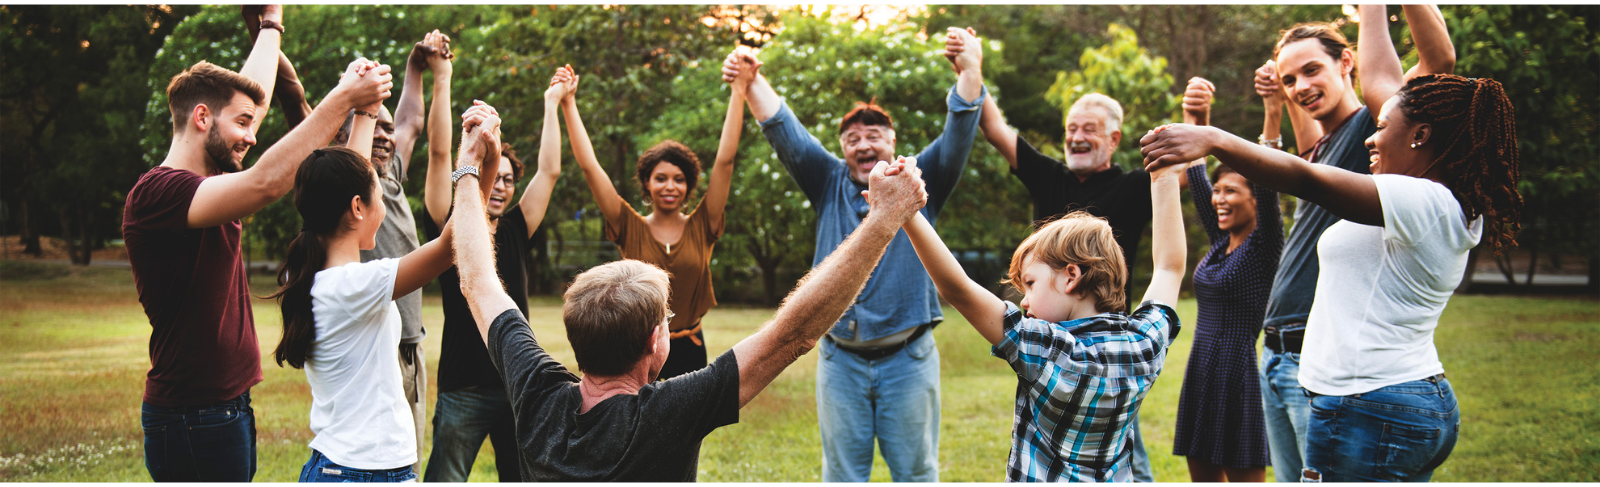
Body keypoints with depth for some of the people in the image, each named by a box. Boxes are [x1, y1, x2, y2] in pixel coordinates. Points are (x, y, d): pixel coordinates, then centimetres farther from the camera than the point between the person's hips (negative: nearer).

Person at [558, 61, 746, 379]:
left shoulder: (701, 228, 1)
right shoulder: (632, 229, 0)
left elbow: (725, 161, -3)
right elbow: (589, 166, -3)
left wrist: (738, 94, -7)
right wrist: (568, 103, -5)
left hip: (689, 352, 1)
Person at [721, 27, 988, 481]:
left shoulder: (918, 184, 4)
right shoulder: (830, 184, 8)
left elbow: (958, 137, -8)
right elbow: (786, 134, -1)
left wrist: (970, 73, -24)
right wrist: (752, 82, -15)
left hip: (907, 358, -2)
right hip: (840, 359, 2)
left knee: (916, 471, 7)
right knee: (841, 473, 10)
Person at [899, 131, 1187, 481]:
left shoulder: (1046, 351, -21)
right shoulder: (1146, 345, -6)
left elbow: (957, 290, -28)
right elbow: (1170, 267, 12)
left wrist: (906, 215, -31)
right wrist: (1166, 182, 20)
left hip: (1043, 478, -6)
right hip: (1116, 478, 6)